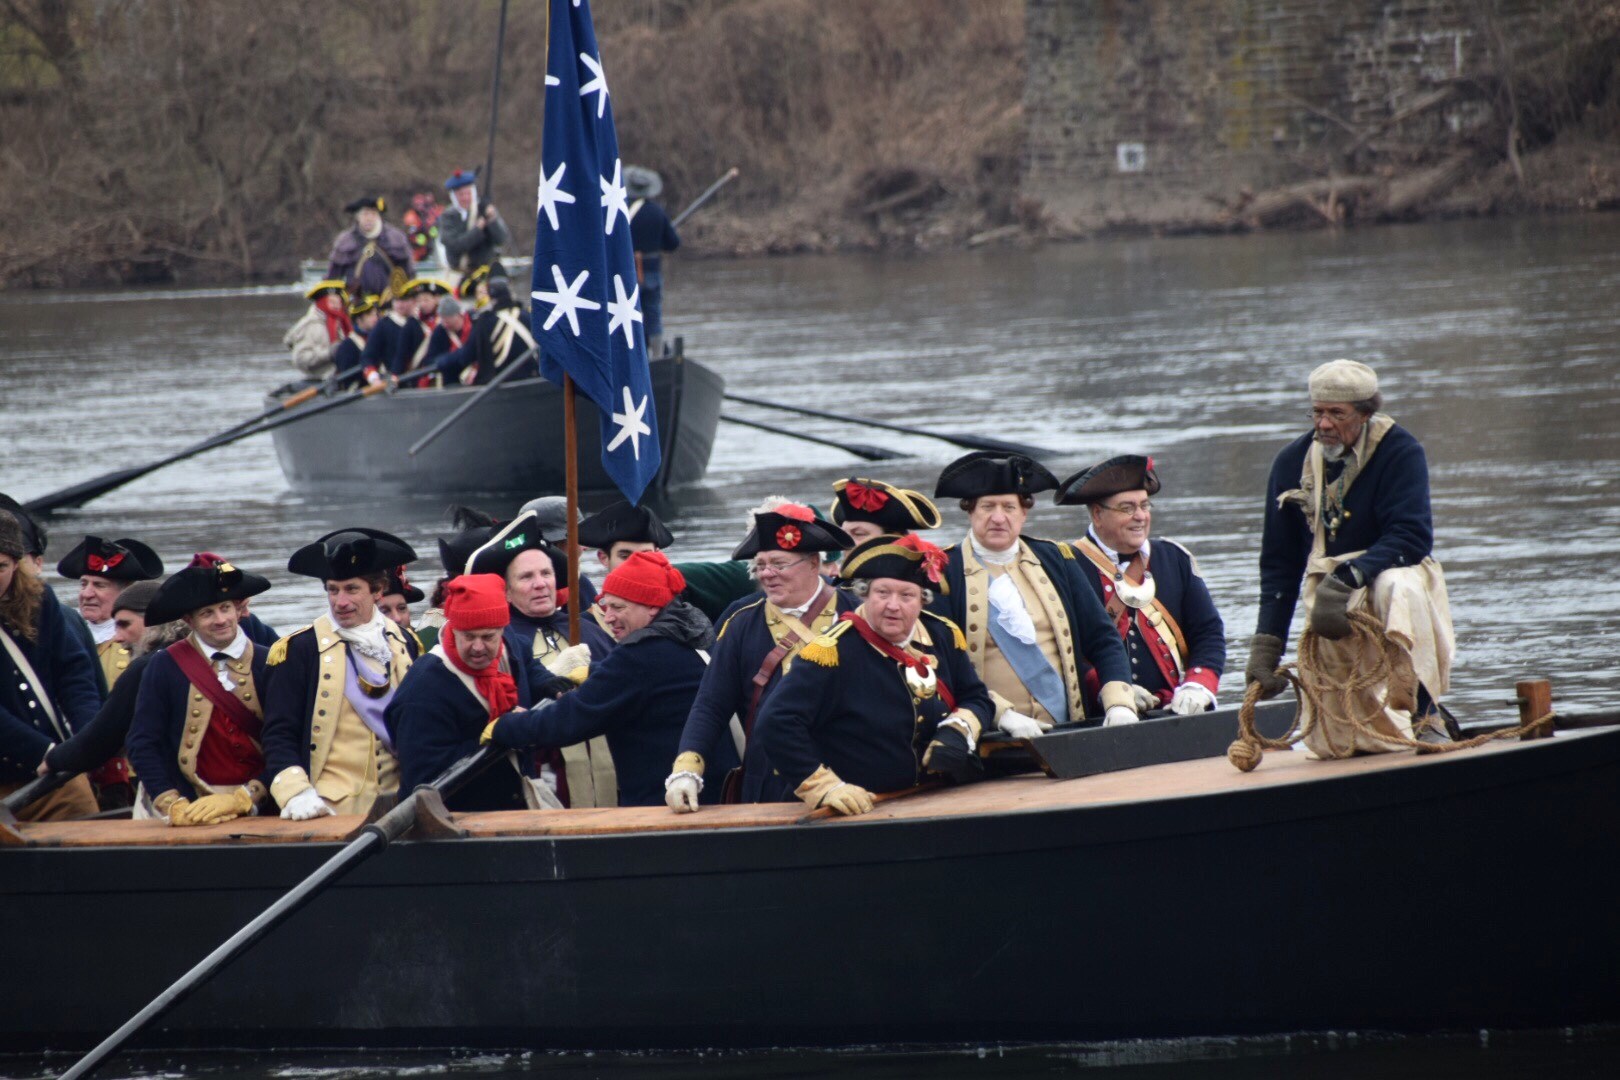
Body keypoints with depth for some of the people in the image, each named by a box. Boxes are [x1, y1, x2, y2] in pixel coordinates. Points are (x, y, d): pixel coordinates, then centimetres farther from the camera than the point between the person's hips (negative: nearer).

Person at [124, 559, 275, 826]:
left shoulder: (267, 665, 6)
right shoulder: (164, 668, 5)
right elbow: (142, 745, 4)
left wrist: (242, 799, -7)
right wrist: (173, 805, -8)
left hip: (258, 811, 0)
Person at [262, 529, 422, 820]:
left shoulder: (404, 644, 12)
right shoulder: (301, 649, 0)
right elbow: (279, 734, -3)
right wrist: (295, 794, -16)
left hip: (399, 804, 3)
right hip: (330, 808, -3)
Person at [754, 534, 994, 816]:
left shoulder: (943, 637, 5)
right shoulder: (834, 651, -14)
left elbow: (977, 699, 18)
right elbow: (775, 722, -18)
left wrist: (958, 732, -3)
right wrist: (823, 786, -21)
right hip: (854, 815, -4)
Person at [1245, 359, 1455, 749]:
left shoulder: (1400, 451, -11)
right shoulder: (1293, 463, 1)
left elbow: (1413, 538, -21)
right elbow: (1279, 563, 5)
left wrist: (1349, 576, -34)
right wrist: (1265, 646, -3)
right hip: (1328, 590, 3)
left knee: (1399, 586, -42)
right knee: (1330, 745, -7)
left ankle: (1425, 714, -34)